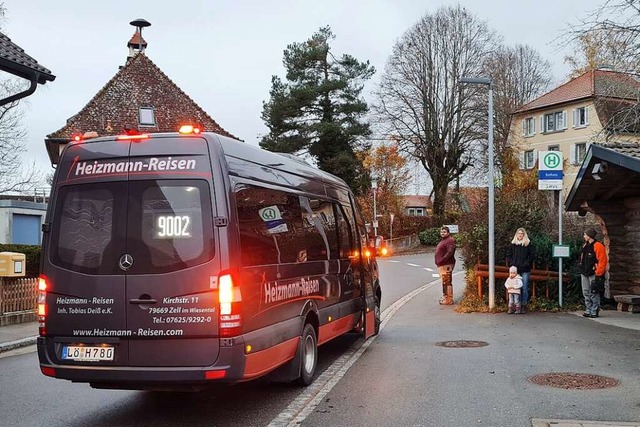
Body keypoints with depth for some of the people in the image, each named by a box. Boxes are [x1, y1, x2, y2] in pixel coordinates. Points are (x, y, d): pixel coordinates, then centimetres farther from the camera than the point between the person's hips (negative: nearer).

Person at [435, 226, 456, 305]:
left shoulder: (450, 240, -13)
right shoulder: (442, 240, 20)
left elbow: (450, 252, -24)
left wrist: (442, 260, -24)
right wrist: (438, 262, 16)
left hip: (446, 265, -11)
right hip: (441, 265, 11)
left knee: (447, 282, -9)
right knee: (444, 282, 17)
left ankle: (449, 300, -6)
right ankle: (445, 297, 26)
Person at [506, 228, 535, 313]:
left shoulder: (528, 244, 5)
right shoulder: (513, 244, 10)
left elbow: (532, 255, 2)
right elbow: (508, 255, 12)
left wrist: (526, 264, -8)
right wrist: (512, 264, -2)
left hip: (525, 270, -2)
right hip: (515, 270, 2)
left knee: (524, 288, -3)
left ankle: (524, 305, 1)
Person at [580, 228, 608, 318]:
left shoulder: (598, 246, -13)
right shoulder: (585, 246, 14)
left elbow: (602, 261, -16)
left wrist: (598, 274, -17)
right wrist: (582, 269, 18)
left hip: (593, 274, -9)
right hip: (584, 273, 9)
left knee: (594, 294, -5)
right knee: (586, 293, 11)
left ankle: (594, 311, 0)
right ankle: (588, 310, 17)